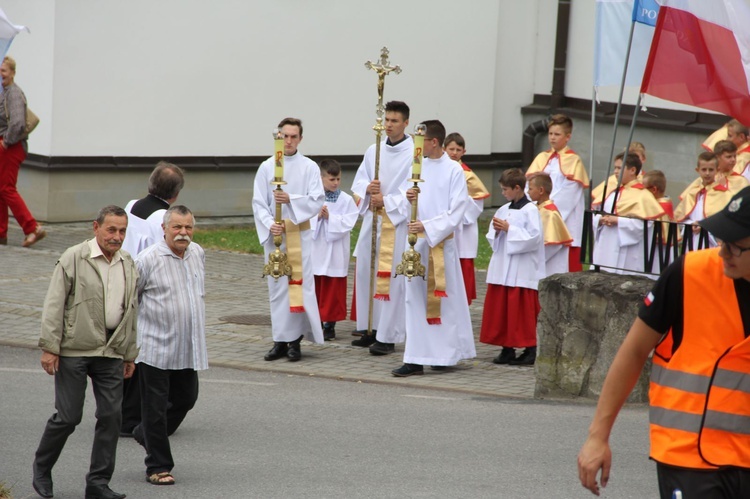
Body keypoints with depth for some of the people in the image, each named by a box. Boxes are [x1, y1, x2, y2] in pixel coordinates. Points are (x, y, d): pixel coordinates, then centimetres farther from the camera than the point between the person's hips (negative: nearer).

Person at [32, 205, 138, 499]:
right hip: (74, 350, -5)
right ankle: (42, 468, 19)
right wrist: (49, 347, -12)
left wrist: (130, 355, 19)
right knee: (68, 416, -3)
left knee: (111, 415, -1)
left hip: (111, 352, 5)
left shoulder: (128, 266, 12)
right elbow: (54, 304, -7)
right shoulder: (73, 259, -6)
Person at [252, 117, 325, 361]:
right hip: (273, 234, 2)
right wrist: (269, 224, -13)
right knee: (277, 286, 4)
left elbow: (317, 200, -5)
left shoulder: (309, 167, 1)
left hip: (299, 233, -2)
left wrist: (291, 200, -19)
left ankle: (295, 340, -1)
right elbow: (258, 202, 3)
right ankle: (280, 340, 10)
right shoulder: (266, 167, 6)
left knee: (299, 284, -6)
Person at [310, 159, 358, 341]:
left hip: (336, 253, -2)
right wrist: (317, 217, -18)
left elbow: (348, 223, -11)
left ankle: (330, 324, 10)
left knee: (333, 290, 3)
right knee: (315, 288, 9)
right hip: (316, 251, 2)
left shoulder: (346, 200, -3)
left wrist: (330, 217, -17)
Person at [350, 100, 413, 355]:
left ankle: (388, 336, -3)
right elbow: (358, 182, 13)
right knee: (365, 273, 9)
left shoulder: (413, 154, -7)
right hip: (372, 219, 6)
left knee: (390, 277, -6)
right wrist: (368, 189, -8)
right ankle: (370, 329, 19)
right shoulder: (373, 151, 12)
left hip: (397, 222, -6)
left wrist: (386, 201, -18)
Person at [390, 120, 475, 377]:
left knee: (443, 297, 3)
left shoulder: (453, 170, -7)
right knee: (415, 297, 2)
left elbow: (456, 211, -11)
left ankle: (446, 353, 16)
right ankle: (415, 359, 3)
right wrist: (409, 198, -8)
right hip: (416, 238, 5)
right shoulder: (418, 166, 8)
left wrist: (427, 226, -19)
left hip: (441, 241, -5)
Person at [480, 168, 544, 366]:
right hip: (502, 269, 7)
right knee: (500, 309, 7)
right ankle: (507, 349, 14)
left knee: (522, 311, -6)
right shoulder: (503, 210, 13)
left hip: (522, 272, -7)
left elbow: (534, 238, -17)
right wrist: (496, 231, -2)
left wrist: (509, 229, -16)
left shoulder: (530, 211, -8)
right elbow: (492, 238, 20)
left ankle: (530, 351, 1)